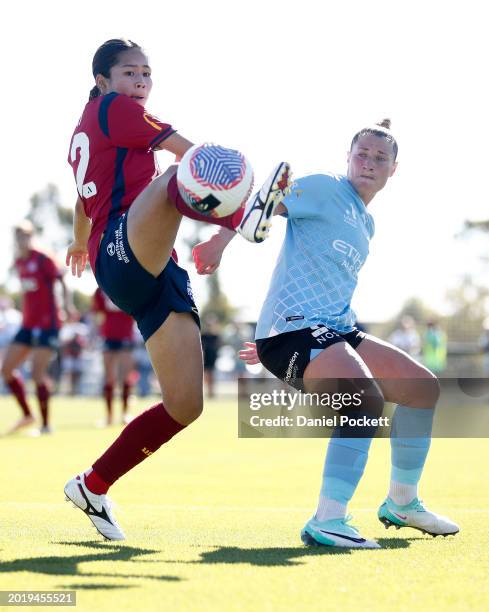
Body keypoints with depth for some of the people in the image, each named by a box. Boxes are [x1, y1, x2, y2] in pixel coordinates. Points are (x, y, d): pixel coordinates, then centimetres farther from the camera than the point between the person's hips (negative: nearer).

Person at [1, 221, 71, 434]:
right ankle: (27, 415, 17)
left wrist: (67, 304, -27)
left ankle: (45, 425, -2)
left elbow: (61, 281, -14)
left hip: (47, 323, -8)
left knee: (38, 373, -12)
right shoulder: (18, 262, 11)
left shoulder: (43, 259, -10)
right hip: (28, 324, 8)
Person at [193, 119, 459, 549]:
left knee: (424, 388, 12)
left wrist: (272, 342, 27)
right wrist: (223, 237, -27)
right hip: (293, 327, -10)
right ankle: (326, 523, -32)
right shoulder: (326, 189, -2)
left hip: (336, 332, 10)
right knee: (367, 398, -31)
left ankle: (402, 504, 26)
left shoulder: (366, 223, 22)